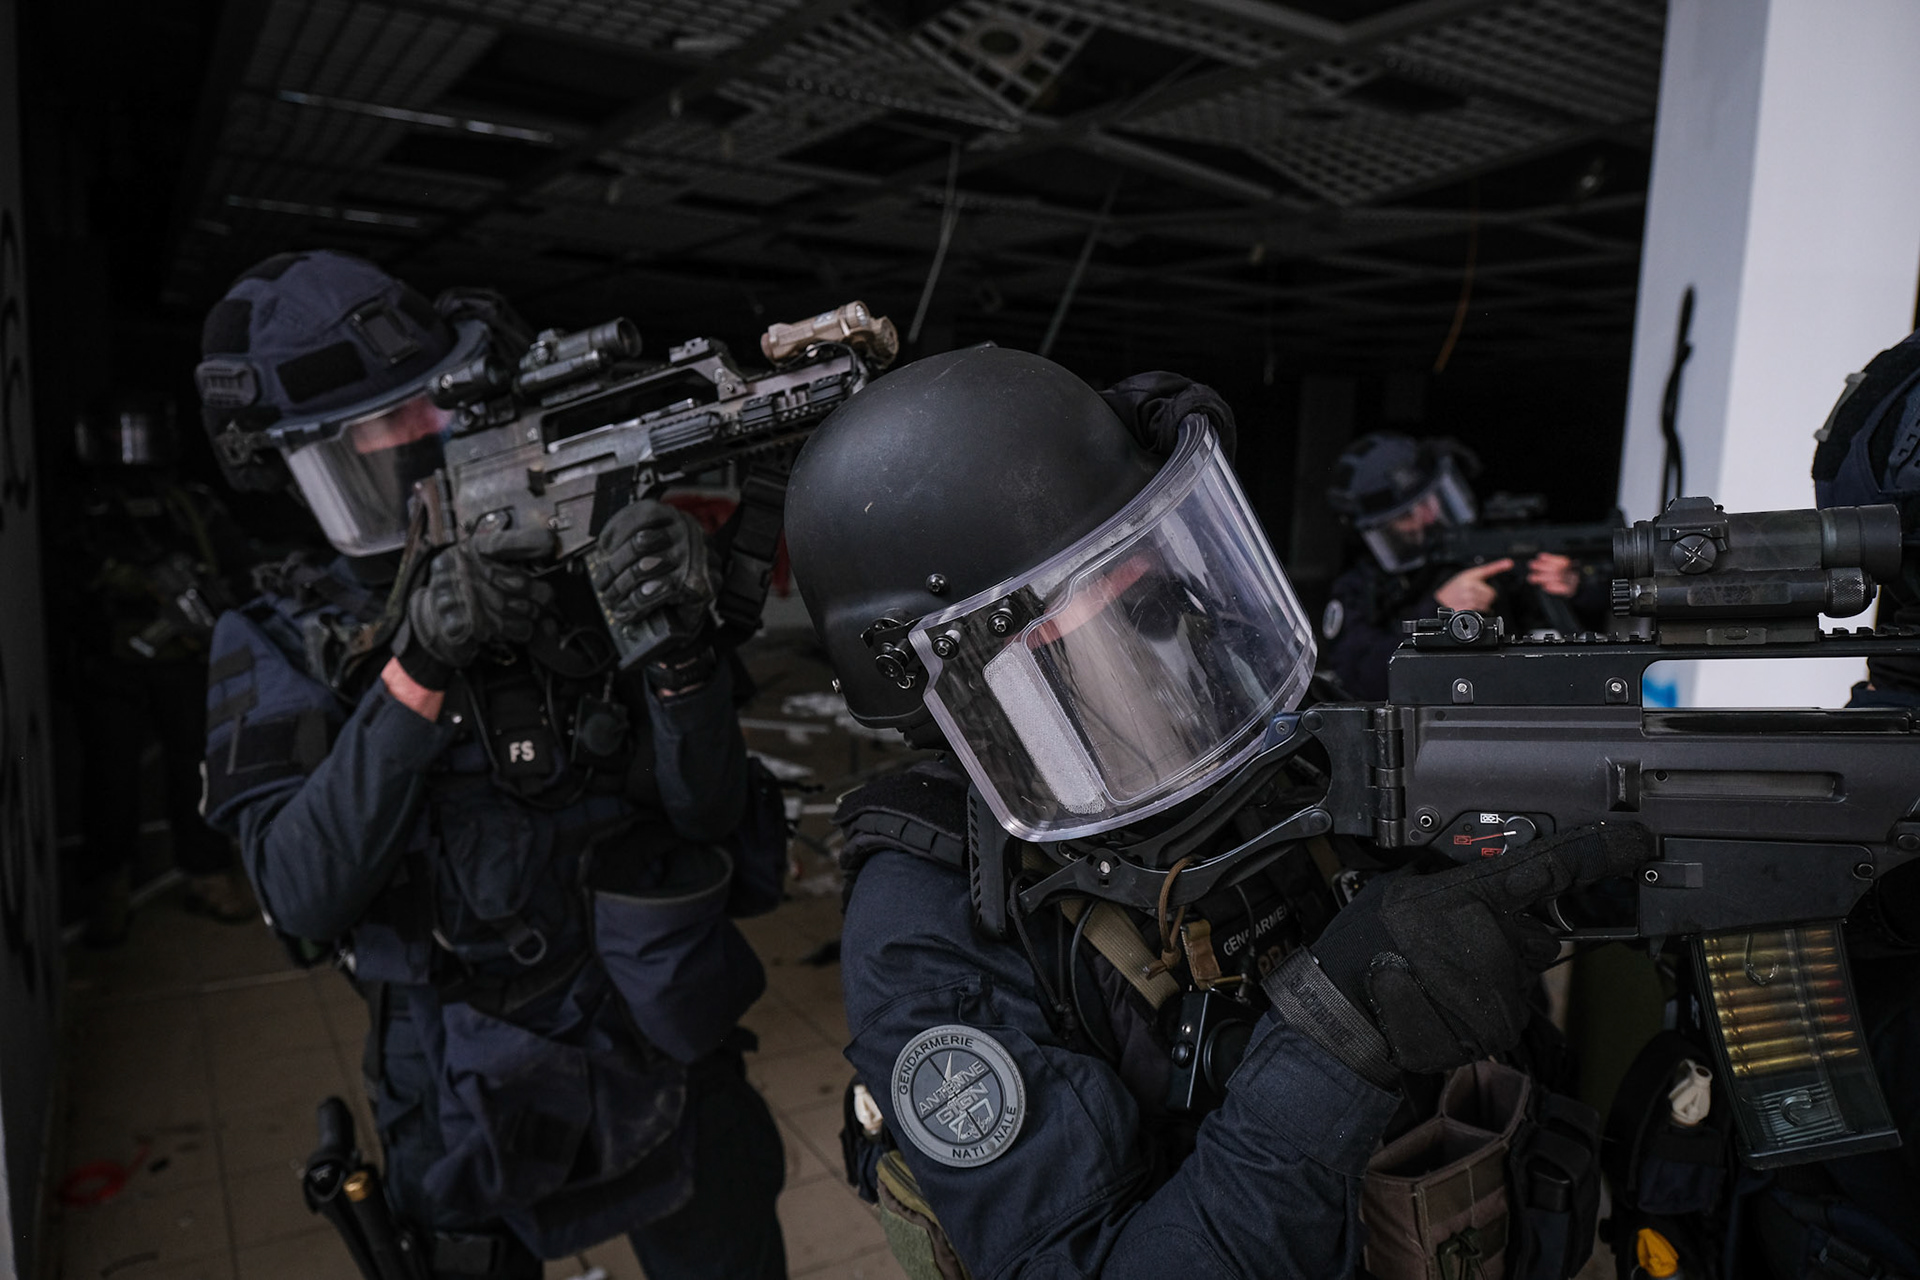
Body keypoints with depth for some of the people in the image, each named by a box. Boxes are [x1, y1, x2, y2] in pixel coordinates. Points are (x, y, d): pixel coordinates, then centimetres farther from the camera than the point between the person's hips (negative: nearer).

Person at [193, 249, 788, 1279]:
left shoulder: (581, 571, -8)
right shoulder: (281, 650, -6)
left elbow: (710, 810, -12)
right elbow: (303, 890, -19)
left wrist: (682, 642, -30)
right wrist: (418, 669, -30)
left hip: (675, 1073, 1)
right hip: (472, 1109, 0)